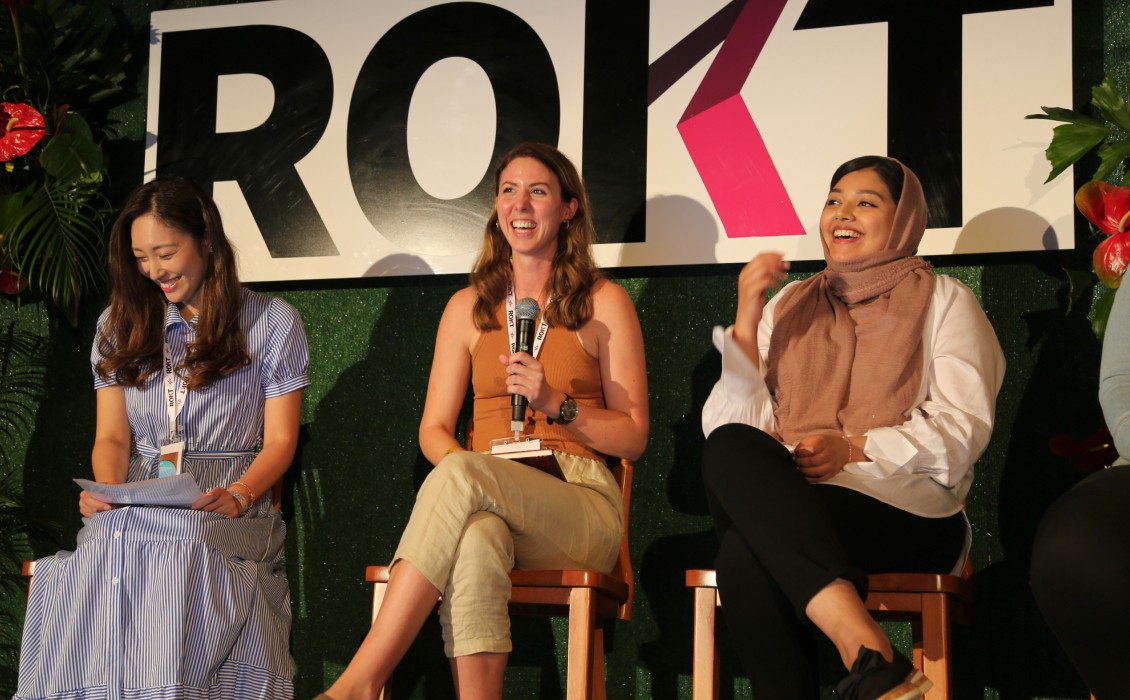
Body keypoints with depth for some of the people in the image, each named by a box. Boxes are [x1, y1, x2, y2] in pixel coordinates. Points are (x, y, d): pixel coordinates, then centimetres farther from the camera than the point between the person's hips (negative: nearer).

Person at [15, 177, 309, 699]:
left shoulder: (272, 322, 10)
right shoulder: (120, 324, 21)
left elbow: (279, 440, 6)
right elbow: (112, 436, 17)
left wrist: (238, 497, -14)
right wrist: (107, 488, -6)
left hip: (226, 514, -2)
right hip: (133, 511, 3)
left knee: (179, 557, -38)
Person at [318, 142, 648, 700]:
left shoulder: (604, 303, 10)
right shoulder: (468, 307, 19)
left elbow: (633, 436, 7)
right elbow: (433, 429, 15)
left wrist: (556, 403, -10)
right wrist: (458, 461, -8)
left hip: (581, 509, -2)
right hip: (486, 505, 2)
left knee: (460, 475, -35)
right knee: (474, 541, -38)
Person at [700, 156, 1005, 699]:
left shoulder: (944, 301, 14)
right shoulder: (789, 304, 23)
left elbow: (963, 429, 0)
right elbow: (730, 427, 10)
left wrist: (855, 449, -15)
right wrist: (746, 322, -4)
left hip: (908, 514, -3)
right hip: (791, 501, 4)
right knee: (731, 447, -35)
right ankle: (864, 650, -41)